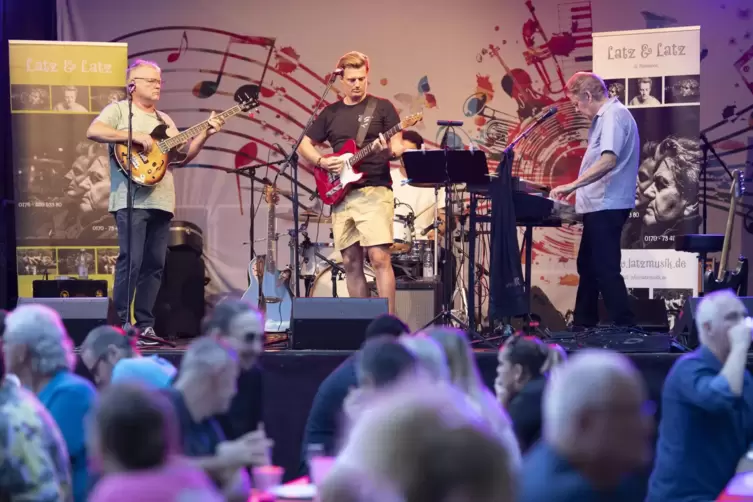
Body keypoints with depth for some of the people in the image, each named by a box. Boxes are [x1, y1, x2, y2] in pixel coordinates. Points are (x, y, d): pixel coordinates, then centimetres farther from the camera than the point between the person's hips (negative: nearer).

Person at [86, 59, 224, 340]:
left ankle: (145, 324, 10)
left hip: (162, 201, 7)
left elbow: (181, 157, 19)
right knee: (131, 261, -13)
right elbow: (93, 132, -14)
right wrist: (133, 136, -19)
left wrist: (205, 135, 5)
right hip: (131, 199, -7)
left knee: (154, 264, 5)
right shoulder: (119, 110, 3)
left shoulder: (165, 121, 23)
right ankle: (120, 323, -8)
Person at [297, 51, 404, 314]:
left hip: (374, 191, -4)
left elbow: (399, 148, -1)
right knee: (351, 264, 6)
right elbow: (304, 145, 20)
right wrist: (321, 161, 1)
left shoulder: (382, 107, 3)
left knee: (380, 258, -14)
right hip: (341, 195, 5)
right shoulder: (331, 113, 14)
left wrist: (389, 149, -24)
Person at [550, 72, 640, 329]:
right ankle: (583, 326, 25)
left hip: (607, 207, -11)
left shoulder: (614, 115, -15)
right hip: (600, 206, 11)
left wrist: (571, 186, -29)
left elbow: (608, 161, -28)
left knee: (605, 269, -10)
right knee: (588, 266, 17)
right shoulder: (606, 116, 17)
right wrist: (577, 191, 23)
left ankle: (625, 329, -8)